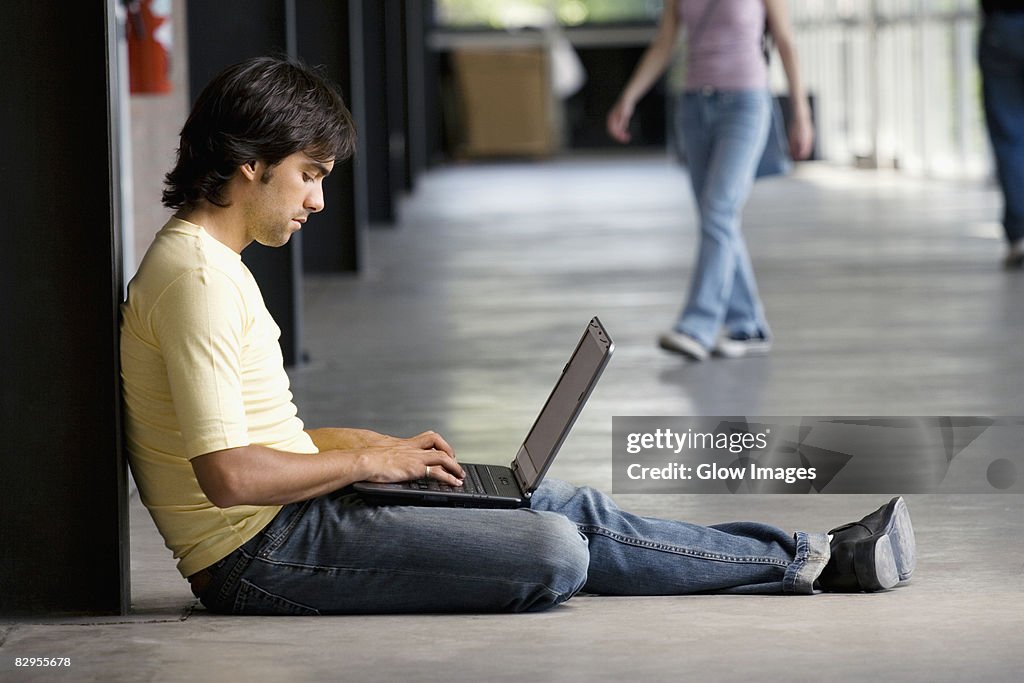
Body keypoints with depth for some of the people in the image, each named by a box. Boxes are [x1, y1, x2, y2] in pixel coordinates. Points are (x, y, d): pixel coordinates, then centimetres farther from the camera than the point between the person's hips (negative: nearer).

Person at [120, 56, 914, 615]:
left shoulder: (210, 264, 16)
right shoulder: (196, 278, -18)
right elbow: (228, 474, -25)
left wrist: (376, 445, 12)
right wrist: (368, 460, -11)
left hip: (285, 521, 11)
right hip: (261, 555, -11)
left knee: (570, 509, 8)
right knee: (556, 552, -15)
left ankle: (806, 557, 14)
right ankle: (807, 561, -3)